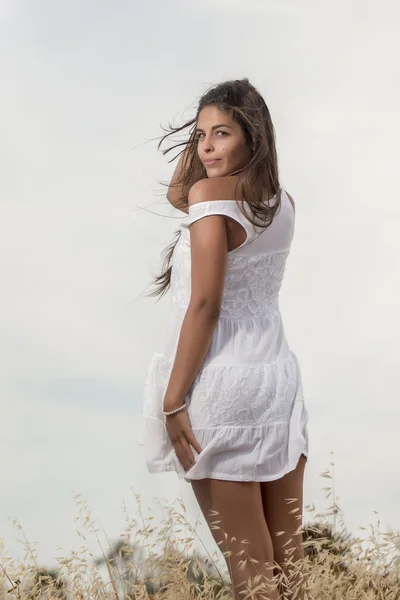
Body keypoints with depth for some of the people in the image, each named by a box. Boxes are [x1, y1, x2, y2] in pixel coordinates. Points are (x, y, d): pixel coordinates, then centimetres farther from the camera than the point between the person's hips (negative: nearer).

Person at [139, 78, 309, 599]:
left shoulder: (212, 194, -10)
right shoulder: (283, 203, 11)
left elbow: (204, 304, -16)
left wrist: (173, 400, -15)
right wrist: (203, 131, 14)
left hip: (222, 380, -7)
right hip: (280, 376, 7)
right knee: (288, 557, 11)